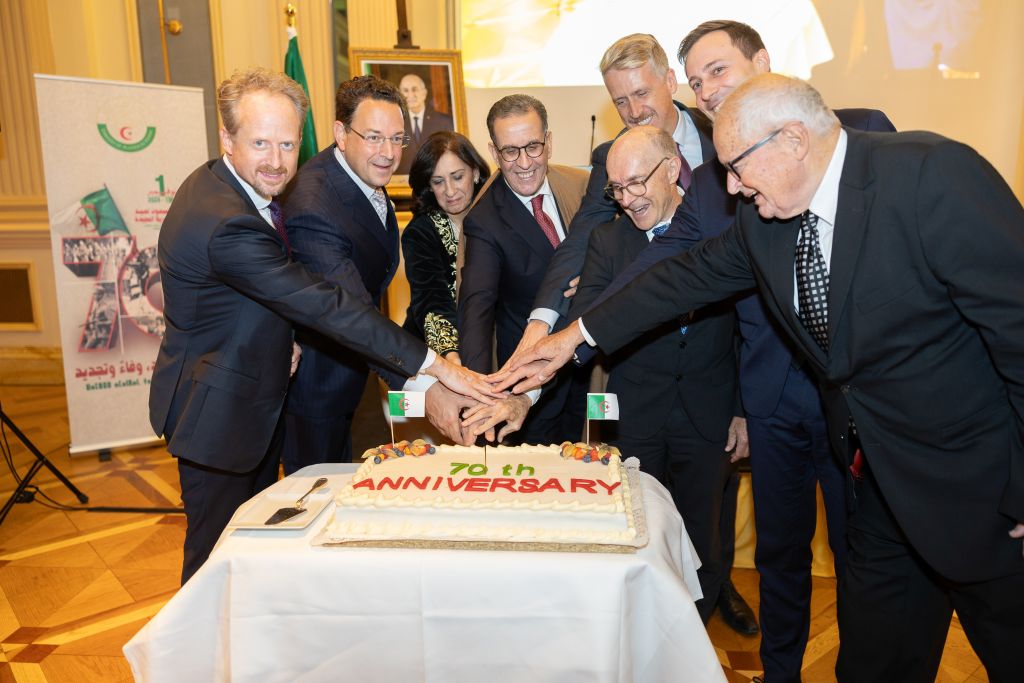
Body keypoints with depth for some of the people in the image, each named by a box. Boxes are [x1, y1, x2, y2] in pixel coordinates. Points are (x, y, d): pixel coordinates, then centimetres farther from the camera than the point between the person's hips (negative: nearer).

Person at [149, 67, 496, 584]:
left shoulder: (220, 184, 1)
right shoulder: (226, 224, -32)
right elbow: (324, 307, -34)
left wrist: (277, 337, -3)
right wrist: (433, 366, -33)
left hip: (254, 402, 10)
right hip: (217, 415, -10)